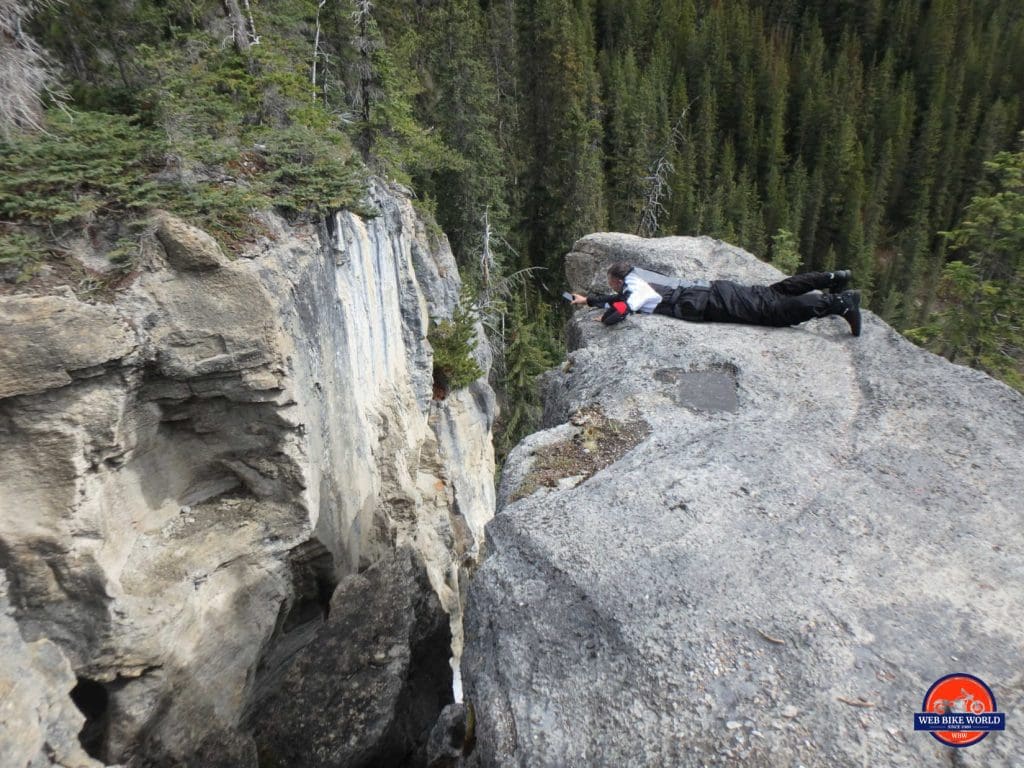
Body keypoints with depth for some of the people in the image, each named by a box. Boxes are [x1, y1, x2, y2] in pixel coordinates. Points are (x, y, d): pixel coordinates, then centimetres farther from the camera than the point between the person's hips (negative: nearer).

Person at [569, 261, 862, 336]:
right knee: (772, 293, 16)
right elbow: (621, 297, 35)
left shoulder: (635, 291, -9)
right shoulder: (638, 280, 17)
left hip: (715, 304, -8)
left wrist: (604, 314, -1)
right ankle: (832, 279, 19)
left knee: (776, 309, -11)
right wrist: (588, 300, 35)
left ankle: (841, 303, -12)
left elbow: (614, 314, -24)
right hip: (714, 289, 8)